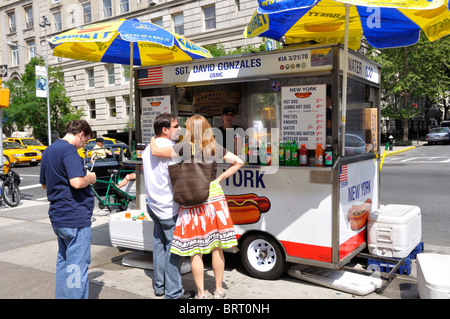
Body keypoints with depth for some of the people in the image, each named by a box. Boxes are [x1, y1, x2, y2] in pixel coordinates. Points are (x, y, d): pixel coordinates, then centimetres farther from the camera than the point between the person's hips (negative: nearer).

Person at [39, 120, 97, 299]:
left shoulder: (49, 150, 14)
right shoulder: (69, 150, -16)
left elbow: (44, 184, 24)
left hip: (58, 217, 10)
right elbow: (77, 182, -27)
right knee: (77, 265, -2)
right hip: (75, 217, -10)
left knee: (64, 261, 20)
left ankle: (62, 296, 30)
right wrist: (90, 178, -9)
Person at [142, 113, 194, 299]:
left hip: (154, 205, 9)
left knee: (159, 245, 16)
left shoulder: (148, 149, 11)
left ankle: (159, 286, 27)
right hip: (169, 208, -9)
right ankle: (173, 292, 6)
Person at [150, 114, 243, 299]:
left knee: (195, 251, 7)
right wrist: (220, 178, 10)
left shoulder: (185, 147, -10)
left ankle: (201, 294, 15)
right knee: (216, 247, 14)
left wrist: (153, 140, 13)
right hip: (215, 198, 4)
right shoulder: (216, 148, 4)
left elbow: (155, 152, -9)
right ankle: (218, 290, 26)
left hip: (193, 201, -4)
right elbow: (239, 162, 11)